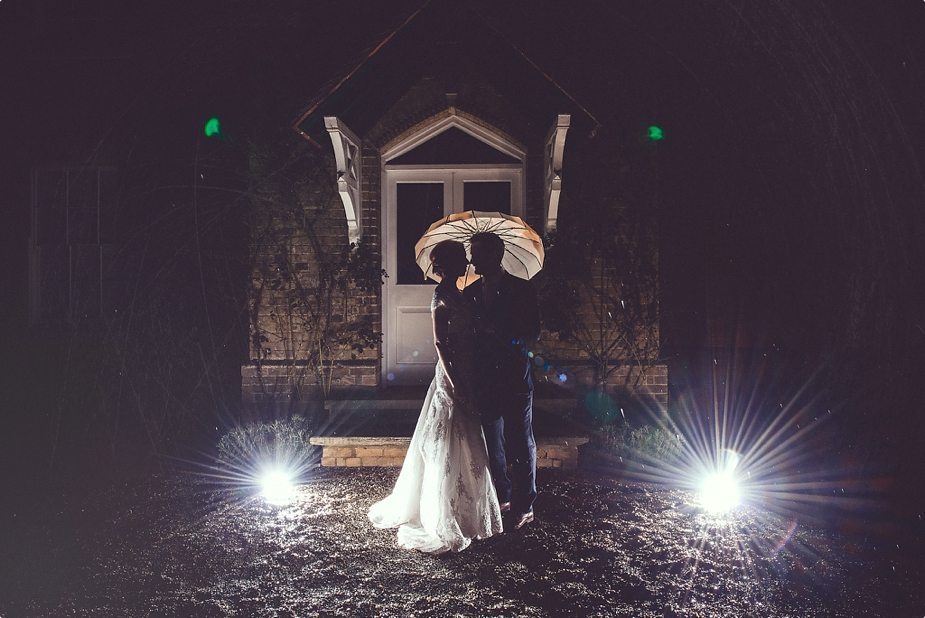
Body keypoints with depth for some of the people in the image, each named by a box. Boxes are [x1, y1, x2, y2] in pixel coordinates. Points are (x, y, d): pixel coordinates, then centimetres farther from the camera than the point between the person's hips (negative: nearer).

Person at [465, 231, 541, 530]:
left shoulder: (521, 289, -3)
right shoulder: (470, 293, 10)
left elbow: (534, 332, -5)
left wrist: (502, 335, -21)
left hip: (515, 379, -4)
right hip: (485, 380, 5)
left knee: (521, 442, 1)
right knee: (492, 443, 11)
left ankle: (524, 506, 9)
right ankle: (504, 496, 26)